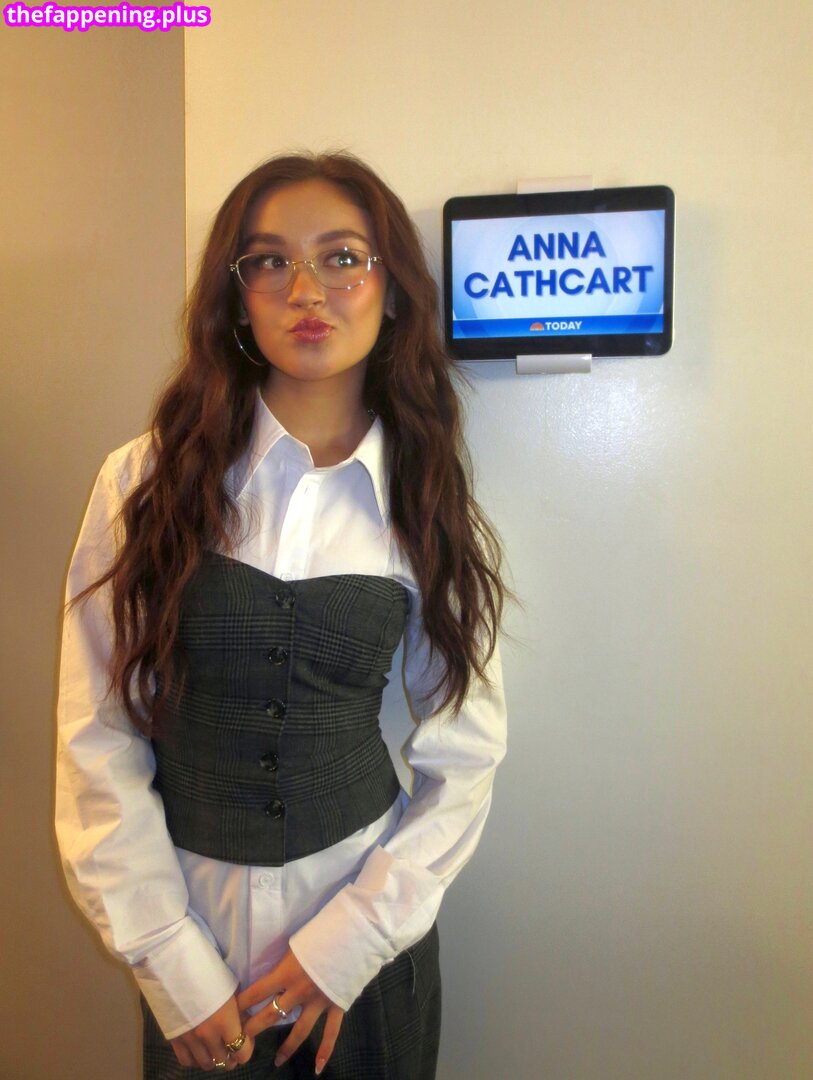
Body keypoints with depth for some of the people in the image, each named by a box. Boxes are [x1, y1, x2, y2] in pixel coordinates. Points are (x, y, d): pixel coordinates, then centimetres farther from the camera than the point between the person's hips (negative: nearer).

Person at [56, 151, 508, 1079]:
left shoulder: (427, 504, -6)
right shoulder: (149, 480, -10)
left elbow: (464, 754, -5)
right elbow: (97, 744, -9)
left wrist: (347, 943, -9)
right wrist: (175, 965, -9)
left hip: (367, 932, 1)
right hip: (188, 942, 0)